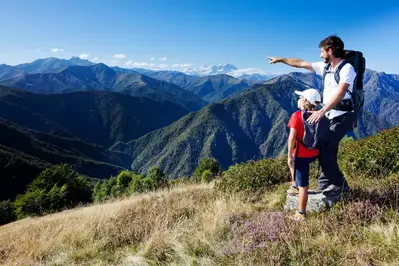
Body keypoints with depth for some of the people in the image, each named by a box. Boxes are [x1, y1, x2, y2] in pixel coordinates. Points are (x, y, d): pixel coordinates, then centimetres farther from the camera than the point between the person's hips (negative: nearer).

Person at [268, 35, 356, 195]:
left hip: (342, 116, -8)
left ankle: (338, 184, 1)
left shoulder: (347, 68, -14)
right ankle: (327, 185, 14)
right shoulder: (325, 67, 10)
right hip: (330, 115, 8)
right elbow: (301, 63, 18)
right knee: (325, 149, 5)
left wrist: (321, 111, -36)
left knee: (325, 148, -14)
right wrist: (280, 59, 24)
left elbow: (340, 94, -26)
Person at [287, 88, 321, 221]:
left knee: (303, 185, 3)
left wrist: (290, 156, -13)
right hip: (314, 154, 7)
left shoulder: (296, 115, -16)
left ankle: (301, 213, 14)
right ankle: (295, 184, 46)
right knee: (294, 161, 35)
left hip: (301, 155, -7)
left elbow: (292, 137, -20)